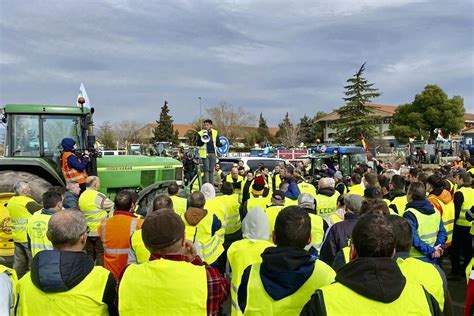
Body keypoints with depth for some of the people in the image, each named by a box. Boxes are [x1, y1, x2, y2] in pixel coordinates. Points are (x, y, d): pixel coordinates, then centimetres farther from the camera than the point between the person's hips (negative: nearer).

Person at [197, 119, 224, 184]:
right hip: (205, 154, -3)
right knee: (206, 169, -6)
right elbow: (198, 144, -4)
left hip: (213, 153, 3)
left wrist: (221, 144, -10)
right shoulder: (201, 133, 0)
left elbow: (217, 143, 10)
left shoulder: (215, 133, 8)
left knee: (211, 170, 9)